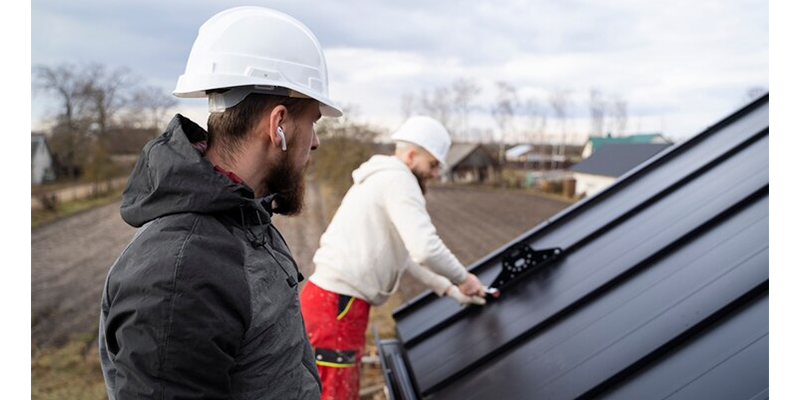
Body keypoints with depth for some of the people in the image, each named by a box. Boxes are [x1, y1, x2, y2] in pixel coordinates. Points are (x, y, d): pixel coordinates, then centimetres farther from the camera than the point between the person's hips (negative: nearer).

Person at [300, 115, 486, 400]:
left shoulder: (381, 179, 20)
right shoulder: (398, 180, -12)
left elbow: (407, 254, 26)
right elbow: (426, 249, -24)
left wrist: (450, 290, 24)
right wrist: (462, 278, -5)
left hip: (330, 299, 10)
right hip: (337, 306, -10)